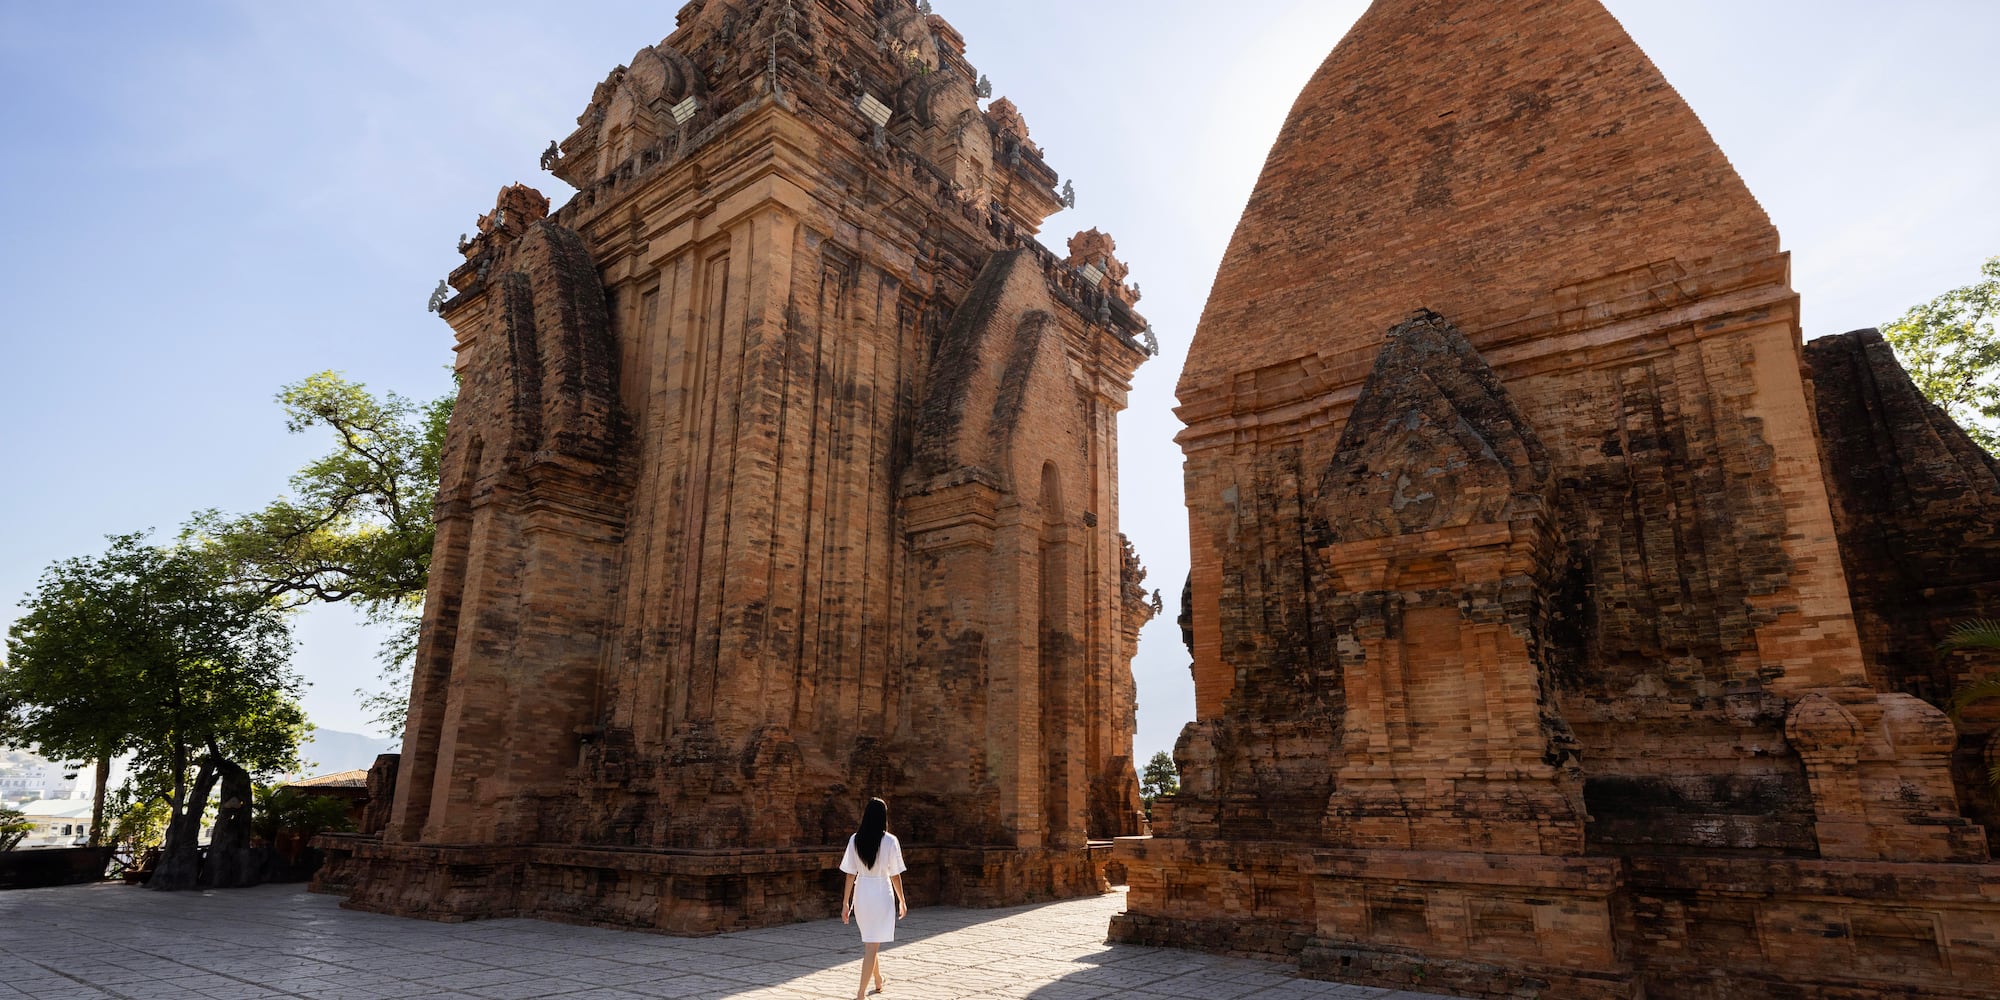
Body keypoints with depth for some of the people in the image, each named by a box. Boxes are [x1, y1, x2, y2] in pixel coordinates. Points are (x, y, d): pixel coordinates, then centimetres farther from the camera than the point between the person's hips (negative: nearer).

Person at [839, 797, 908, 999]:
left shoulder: (855, 840, -3)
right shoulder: (890, 841, -11)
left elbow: (850, 874, 0)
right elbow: (895, 875, -6)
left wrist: (846, 902, 7)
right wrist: (902, 900, 6)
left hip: (861, 894, 4)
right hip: (882, 894, -4)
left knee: (870, 942, 24)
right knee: (873, 946, 2)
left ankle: (878, 982, 42)